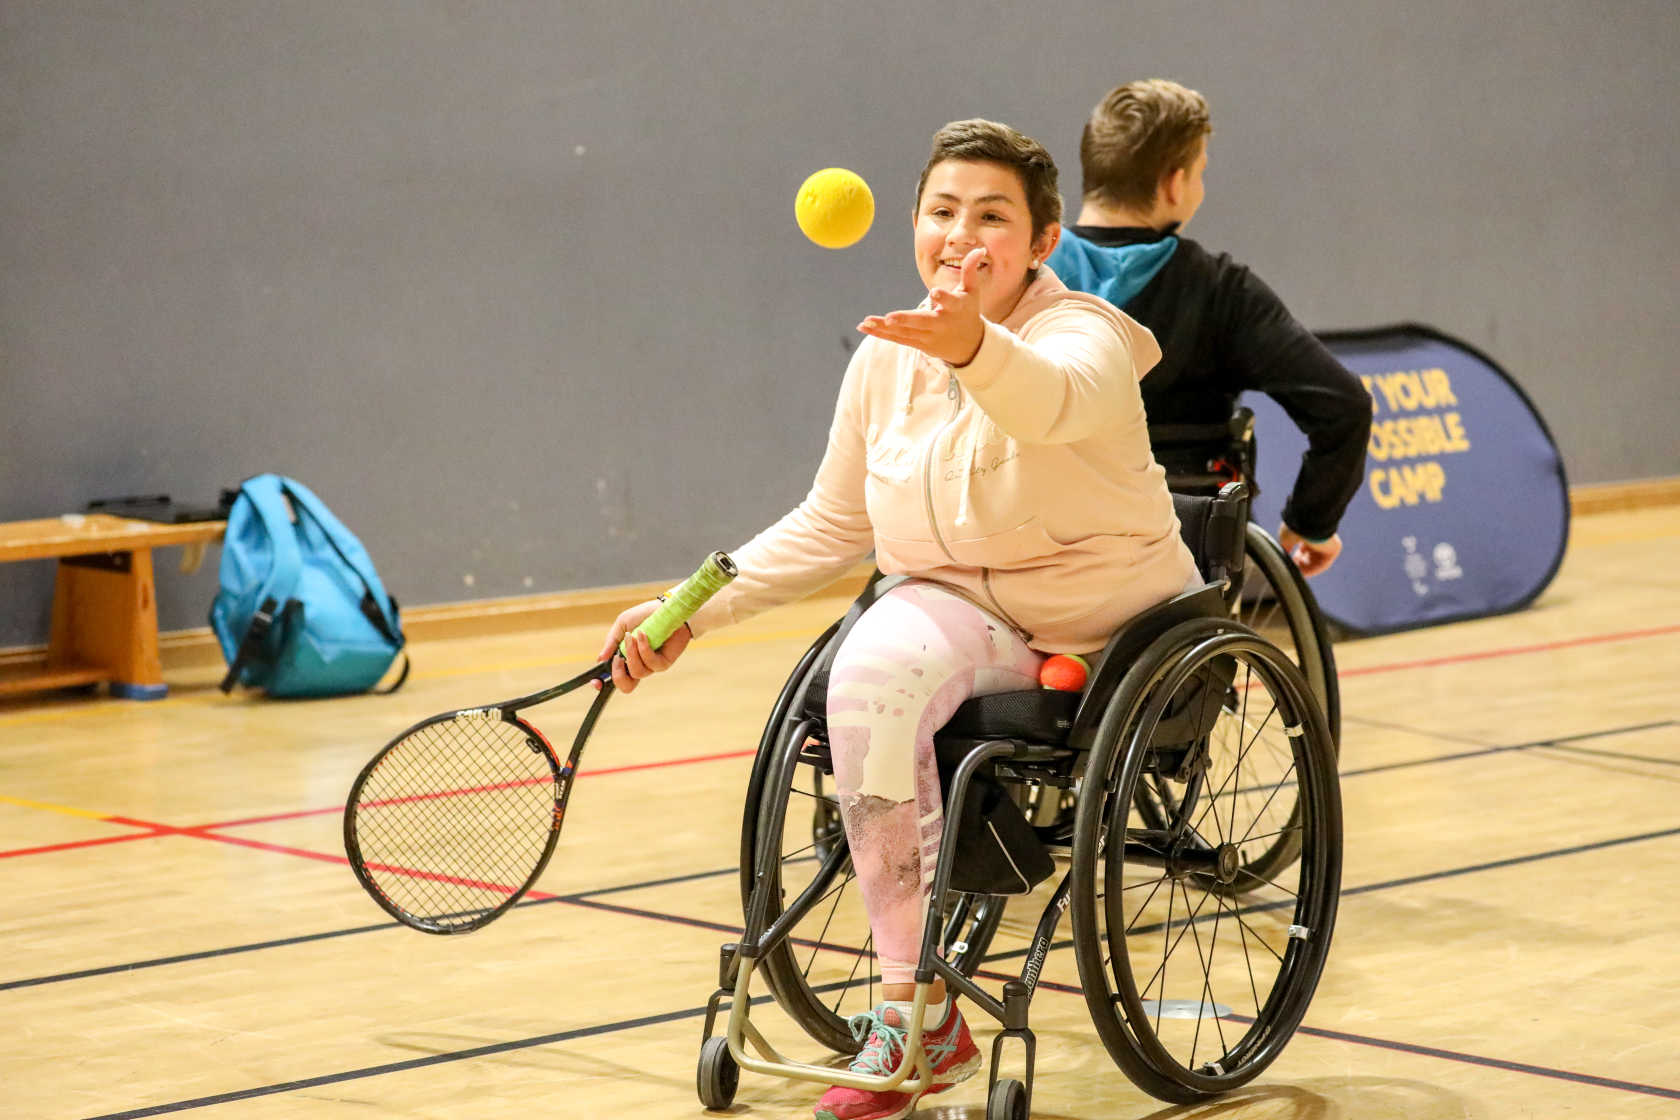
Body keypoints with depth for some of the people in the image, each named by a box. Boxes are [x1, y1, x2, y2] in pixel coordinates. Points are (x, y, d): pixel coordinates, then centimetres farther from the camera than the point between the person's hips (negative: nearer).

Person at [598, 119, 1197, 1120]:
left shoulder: (1081, 334, -14)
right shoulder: (889, 356, 5)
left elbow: (1055, 401, -41)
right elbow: (831, 529, 16)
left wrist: (975, 347, -63)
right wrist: (694, 610, 7)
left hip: (1108, 623, -5)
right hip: (959, 607, 5)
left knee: (884, 681, -31)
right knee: (867, 676, -30)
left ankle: (918, 1018, -20)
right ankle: (918, 1005, -25)